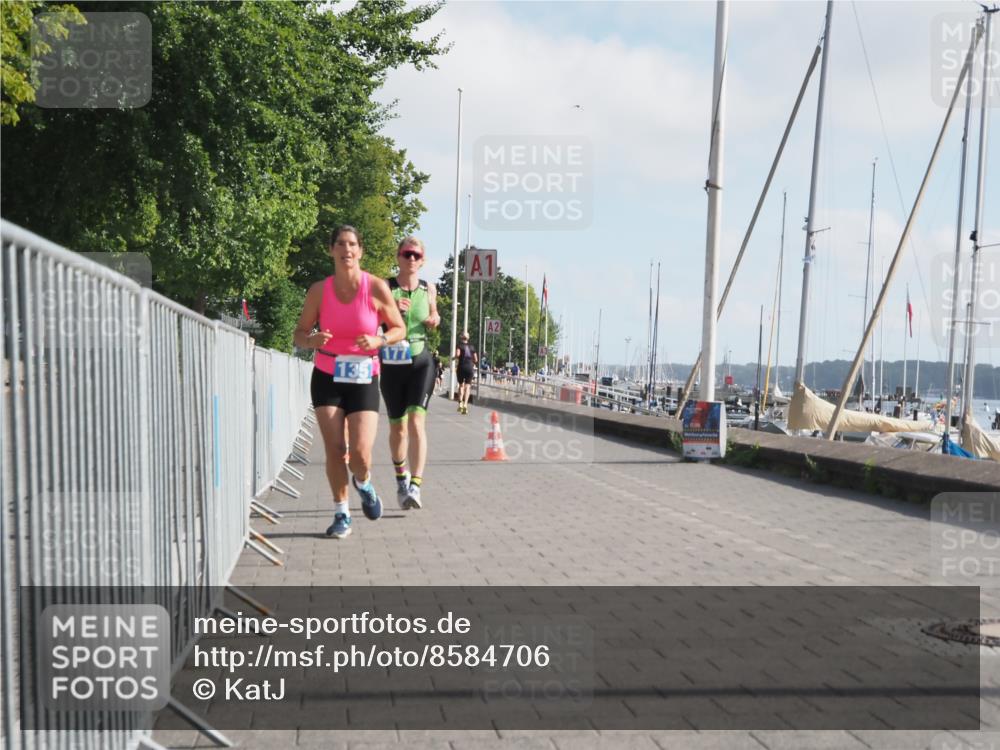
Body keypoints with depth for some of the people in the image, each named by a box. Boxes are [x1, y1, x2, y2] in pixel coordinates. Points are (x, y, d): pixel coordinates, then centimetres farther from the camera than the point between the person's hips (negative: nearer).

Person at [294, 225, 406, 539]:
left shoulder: (376, 287, -7)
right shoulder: (319, 290, -3)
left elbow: (399, 329, 1)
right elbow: (300, 333, 3)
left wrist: (378, 340, -20)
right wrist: (312, 340, -20)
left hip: (363, 380, -1)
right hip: (327, 378, 1)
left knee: (361, 454, -11)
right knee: (334, 449, -3)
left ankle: (363, 484, 26)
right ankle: (341, 514, 17)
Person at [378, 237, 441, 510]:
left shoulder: (428, 289, 7)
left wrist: (435, 320, 1)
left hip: (421, 361, 0)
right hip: (391, 363, 0)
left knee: (416, 421, -17)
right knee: (397, 426, 10)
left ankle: (415, 486, -23)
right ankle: (401, 477, 33)